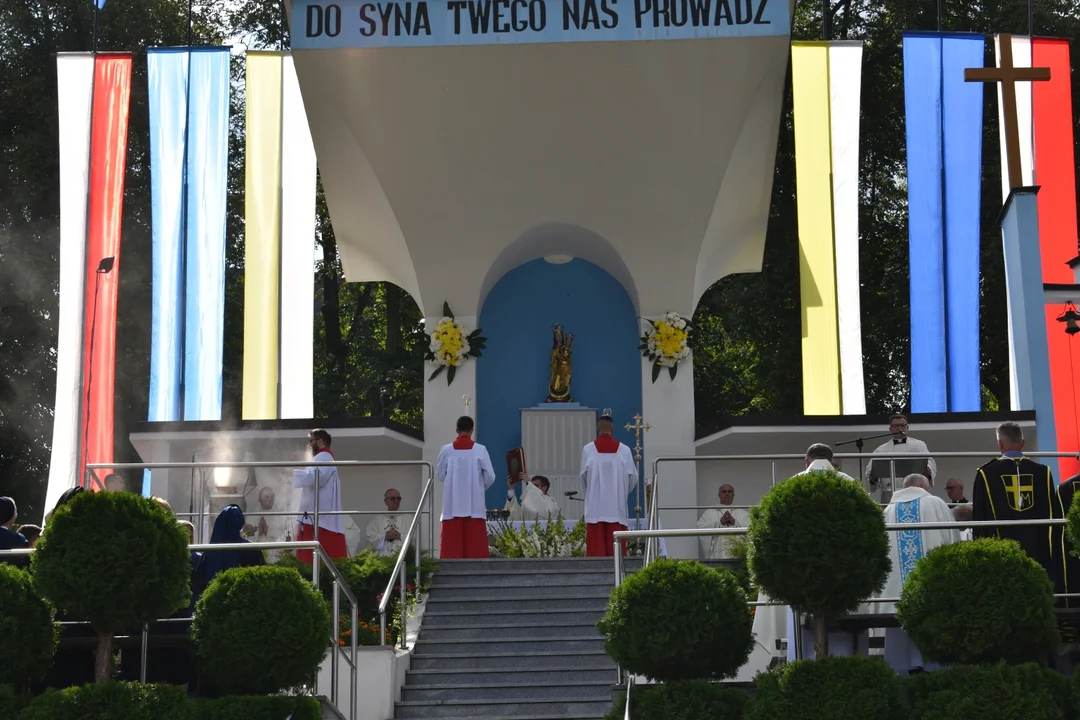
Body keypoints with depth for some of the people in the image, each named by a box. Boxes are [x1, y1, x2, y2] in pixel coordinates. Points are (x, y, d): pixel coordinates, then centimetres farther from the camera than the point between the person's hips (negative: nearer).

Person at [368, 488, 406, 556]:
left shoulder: (407, 519, 10)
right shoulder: (377, 519, 14)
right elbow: (370, 536, 4)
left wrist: (400, 536, -11)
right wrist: (385, 536, -8)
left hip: (401, 556, -1)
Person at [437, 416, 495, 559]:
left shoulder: (446, 450, -3)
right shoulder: (480, 450, -5)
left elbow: (440, 474, 8)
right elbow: (490, 476, -2)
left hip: (452, 504, 1)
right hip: (474, 504, -1)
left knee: (452, 543, 2)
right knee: (475, 543, 1)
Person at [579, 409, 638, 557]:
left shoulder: (588, 450, -3)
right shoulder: (624, 450, 0)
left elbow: (583, 477, 3)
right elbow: (633, 478, 4)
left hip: (595, 507, -1)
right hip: (617, 507, 1)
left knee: (596, 547, -1)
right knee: (616, 547, 1)